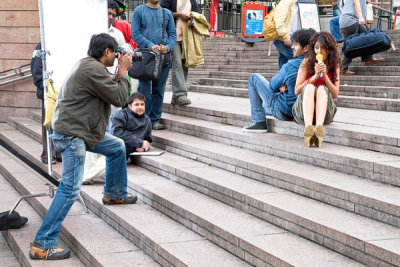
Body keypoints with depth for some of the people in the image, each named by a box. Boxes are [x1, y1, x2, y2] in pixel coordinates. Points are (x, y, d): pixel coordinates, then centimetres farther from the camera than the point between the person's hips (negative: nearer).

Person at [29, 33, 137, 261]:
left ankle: (115, 194, 42)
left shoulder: (88, 65, 15)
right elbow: (120, 99, -15)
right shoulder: (93, 69, -19)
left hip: (83, 130, 11)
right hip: (72, 135, -11)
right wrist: (123, 71, -4)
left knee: (118, 147, 25)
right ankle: (43, 244, -12)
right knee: (71, 189, -13)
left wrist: (121, 72, 13)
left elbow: (110, 90, 22)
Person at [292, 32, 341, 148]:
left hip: (325, 112, 1)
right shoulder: (307, 62, 4)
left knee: (322, 89, -28)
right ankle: (308, 128, -56)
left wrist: (325, 75, -11)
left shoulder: (334, 65, 10)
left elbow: (335, 94, 2)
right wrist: (315, 76, -12)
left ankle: (319, 128, -55)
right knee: (310, 87, -30)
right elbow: (297, 90, -1)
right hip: (302, 111, -1)